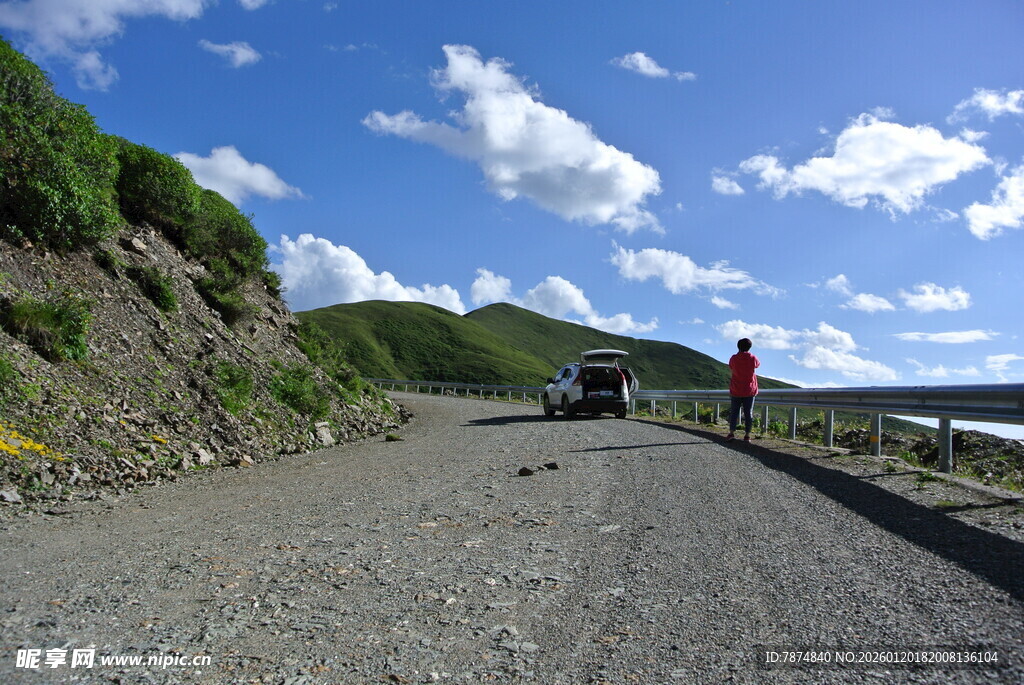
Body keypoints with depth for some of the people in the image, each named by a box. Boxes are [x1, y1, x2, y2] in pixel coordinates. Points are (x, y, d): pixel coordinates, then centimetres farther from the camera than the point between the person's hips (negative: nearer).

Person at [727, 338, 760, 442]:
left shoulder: (734, 358, -6)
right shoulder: (752, 358, -6)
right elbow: (758, 364, 16)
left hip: (736, 390, 0)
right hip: (749, 390, 0)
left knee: (734, 412, 7)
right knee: (748, 413, 3)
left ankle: (732, 433, 2)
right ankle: (747, 435, 3)